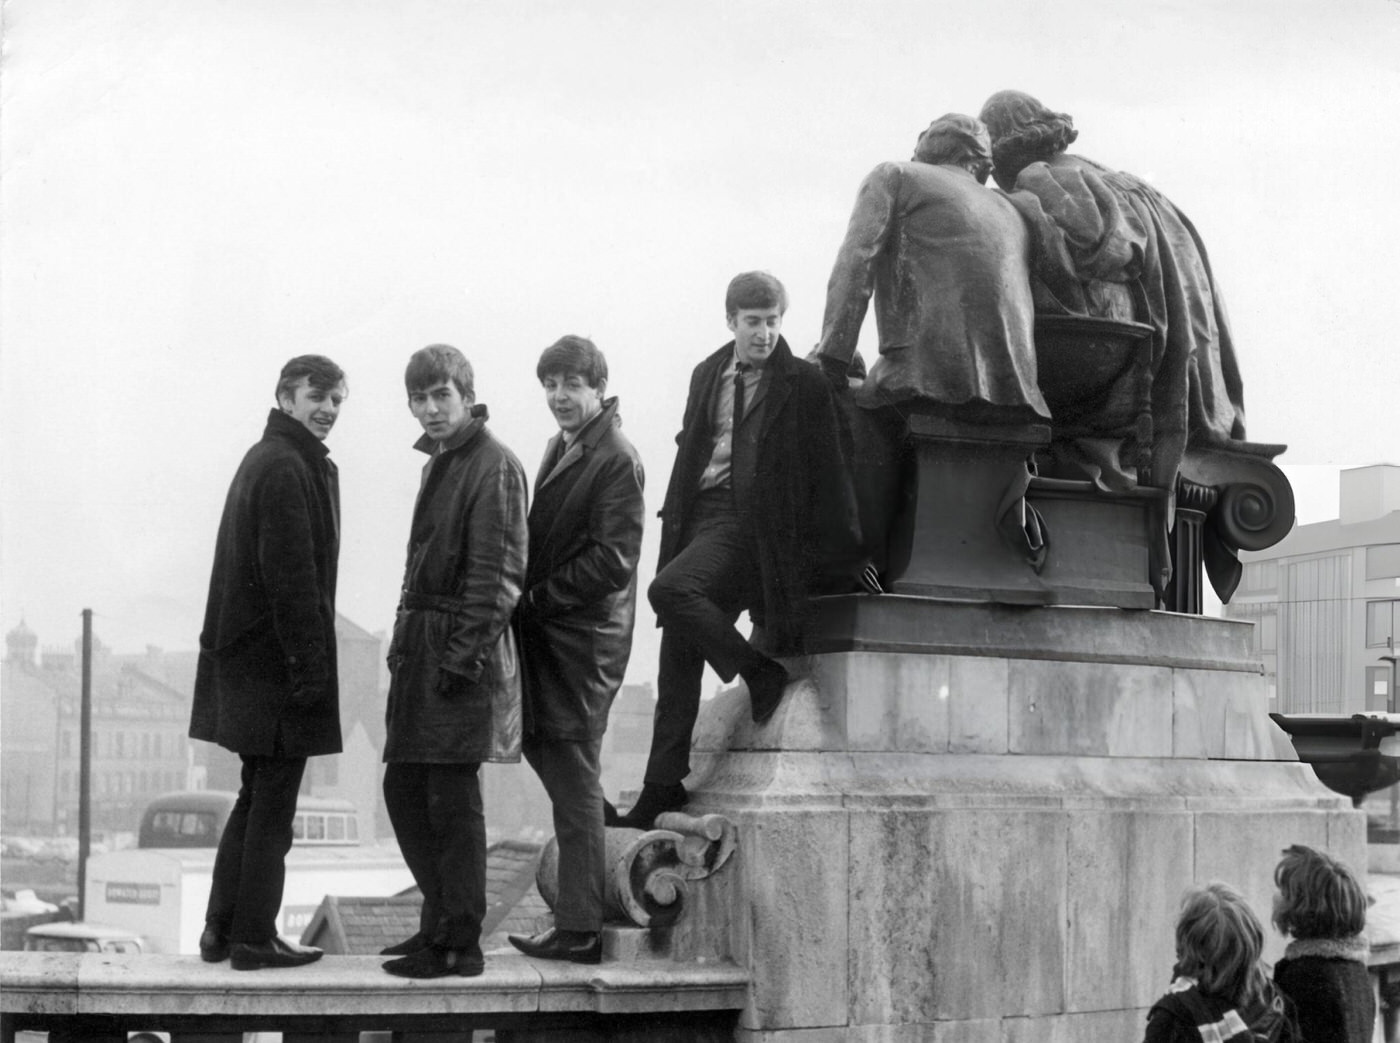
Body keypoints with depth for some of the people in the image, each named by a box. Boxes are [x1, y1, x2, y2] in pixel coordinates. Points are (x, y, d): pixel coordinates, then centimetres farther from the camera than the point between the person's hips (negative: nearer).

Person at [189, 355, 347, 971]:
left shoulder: (266, 459, 18)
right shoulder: (287, 468, -14)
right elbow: (291, 576, -20)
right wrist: (309, 667, -20)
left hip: (245, 658, 10)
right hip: (277, 659, -10)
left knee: (256, 799, 17)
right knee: (272, 804, -3)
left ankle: (222, 931, 21)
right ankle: (254, 940, 2)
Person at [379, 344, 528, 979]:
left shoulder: (492, 467, -11)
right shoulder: (440, 462, 17)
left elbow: (499, 575, -16)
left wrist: (463, 656, -20)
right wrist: (406, 642, 13)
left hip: (461, 652, -9)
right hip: (421, 647, 9)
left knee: (452, 796, -5)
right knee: (403, 787, 12)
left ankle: (459, 945, 2)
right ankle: (441, 921, 24)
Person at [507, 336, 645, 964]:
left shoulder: (616, 459, -13)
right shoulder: (560, 447, 15)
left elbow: (612, 560, -18)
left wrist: (537, 597, -15)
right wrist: (528, 596, 4)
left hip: (583, 636, -9)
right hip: (545, 629, 9)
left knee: (573, 780, -5)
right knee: (539, 745, 14)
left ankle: (579, 931, 1)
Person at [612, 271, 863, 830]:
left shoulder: (803, 385, -2)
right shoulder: (708, 376, 16)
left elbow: (827, 471, -5)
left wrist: (837, 550, -10)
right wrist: (674, 528, 11)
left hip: (751, 526, -6)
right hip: (700, 520, 6)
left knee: (668, 590, -29)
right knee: (677, 658, 4)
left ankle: (760, 673, -10)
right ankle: (659, 794, 7)